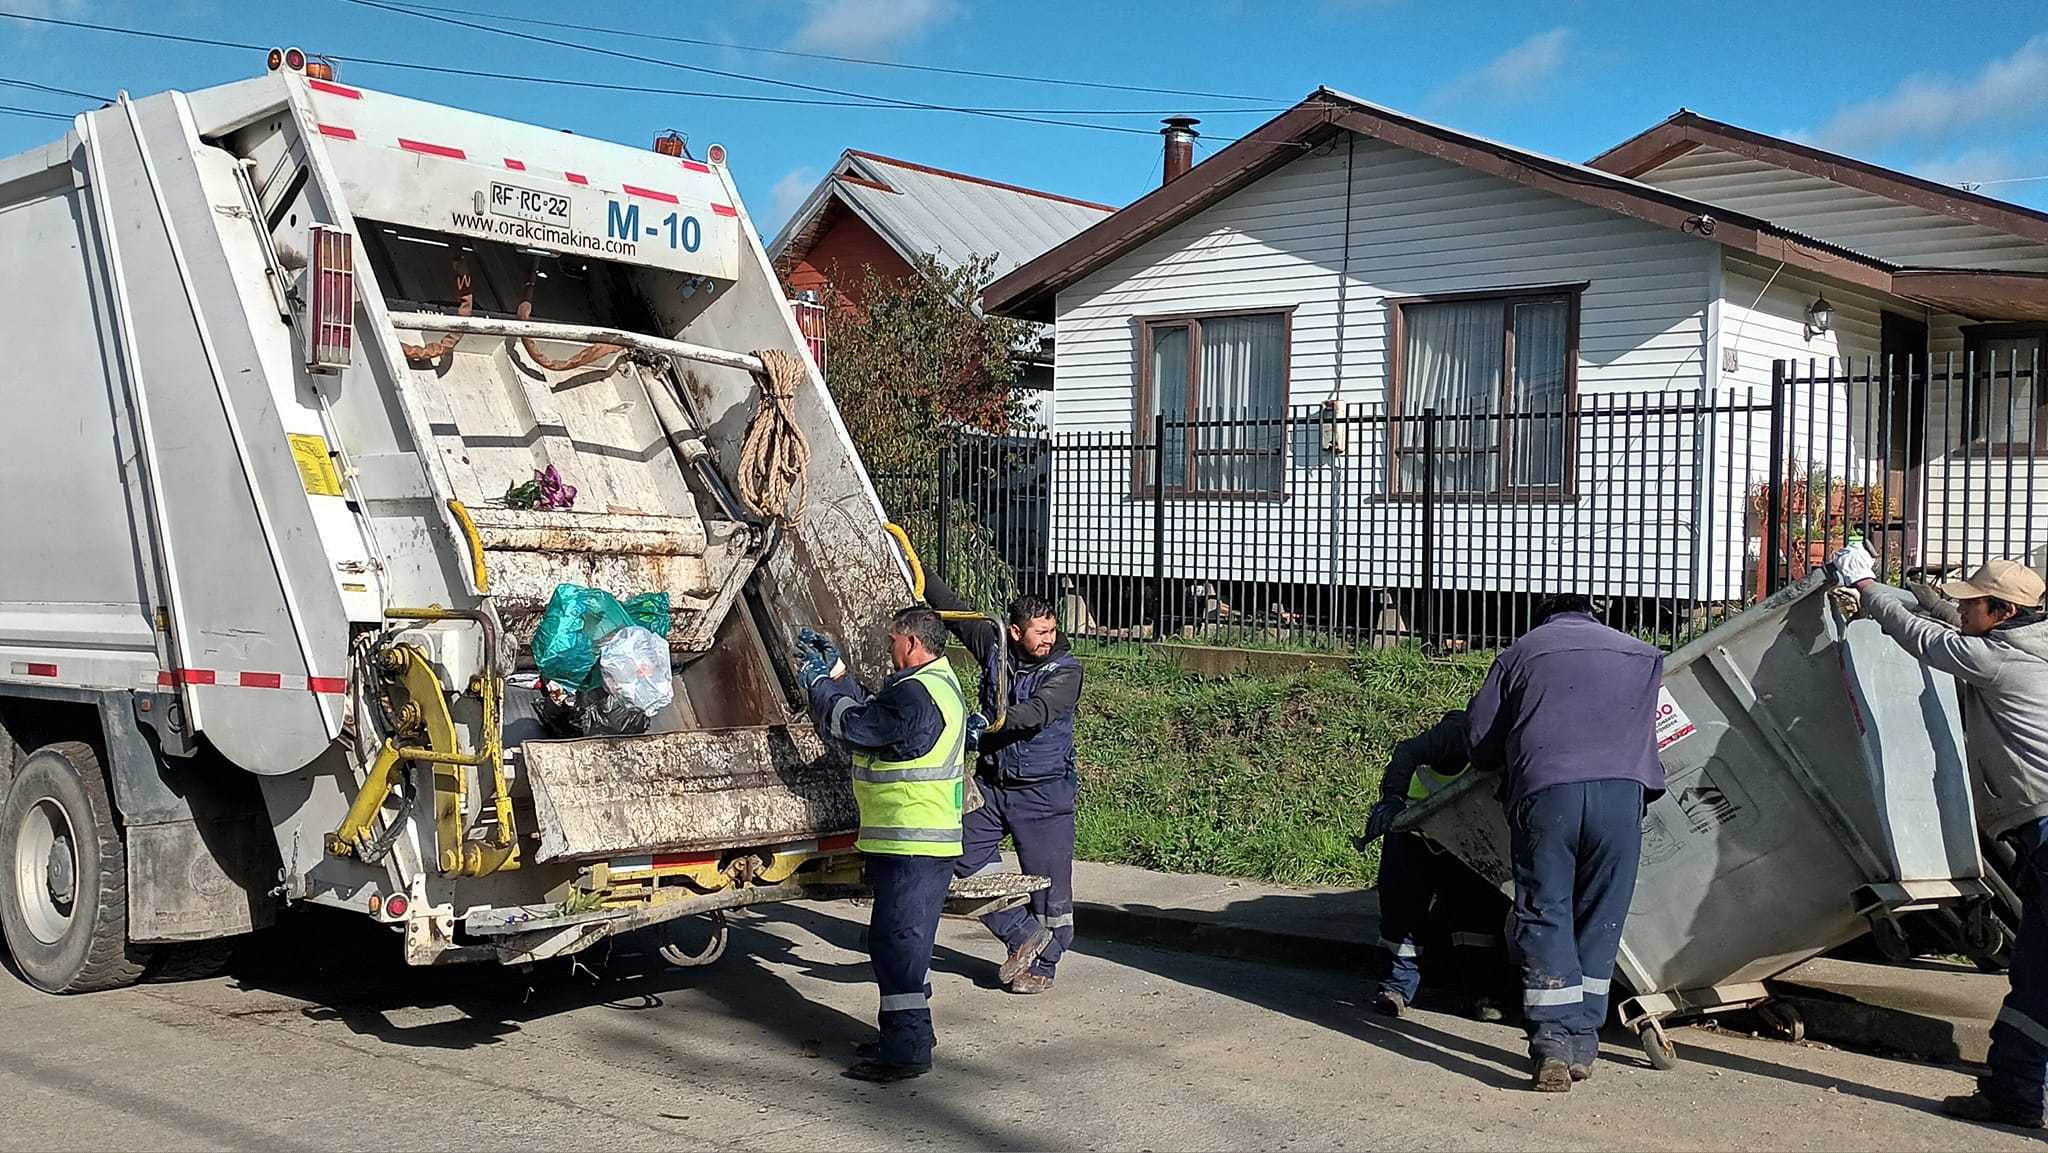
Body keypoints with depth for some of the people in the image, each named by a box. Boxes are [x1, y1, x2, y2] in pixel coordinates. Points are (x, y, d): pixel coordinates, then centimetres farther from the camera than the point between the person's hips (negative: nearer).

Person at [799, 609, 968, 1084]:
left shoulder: (915, 694, -20)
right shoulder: (939, 684, 15)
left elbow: (852, 725, -12)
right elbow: (871, 713, 22)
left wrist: (818, 684, 3)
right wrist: (837, 672, 20)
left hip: (910, 845, -11)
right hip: (925, 842, 11)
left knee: (896, 942, -6)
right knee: (900, 942, 19)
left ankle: (905, 1053, -1)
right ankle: (911, 1038, 30)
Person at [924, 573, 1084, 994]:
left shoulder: (1065, 670, -12)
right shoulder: (994, 645, 1)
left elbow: (1038, 712, -29)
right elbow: (952, 607, 9)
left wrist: (991, 721, -43)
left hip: (1044, 790, -5)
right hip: (991, 781, 5)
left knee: (1047, 879, 1)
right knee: (969, 860, 2)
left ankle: (1043, 964, 18)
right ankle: (1025, 934, 14)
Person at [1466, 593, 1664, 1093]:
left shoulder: (1520, 652, 22)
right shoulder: (1641, 655, 29)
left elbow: (1480, 738, 19)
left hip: (1543, 791, -1)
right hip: (1620, 789, 2)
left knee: (1544, 915, 1)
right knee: (1600, 920, 10)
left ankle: (1553, 1044, -9)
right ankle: (1582, 1042, 11)